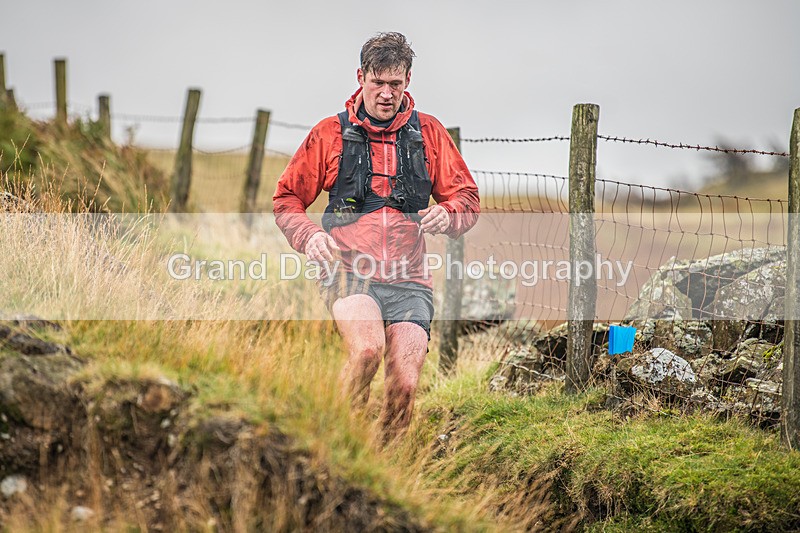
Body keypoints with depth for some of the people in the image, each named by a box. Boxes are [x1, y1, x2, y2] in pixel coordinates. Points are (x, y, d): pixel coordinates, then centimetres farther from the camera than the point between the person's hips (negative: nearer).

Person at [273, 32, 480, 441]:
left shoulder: (428, 133, 13)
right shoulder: (331, 133, 9)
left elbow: (468, 199, 16)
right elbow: (287, 198, 15)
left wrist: (447, 214, -8)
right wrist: (308, 236, -6)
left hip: (408, 280, 2)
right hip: (349, 272, -2)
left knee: (404, 384, -14)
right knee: (367, 349, -31)